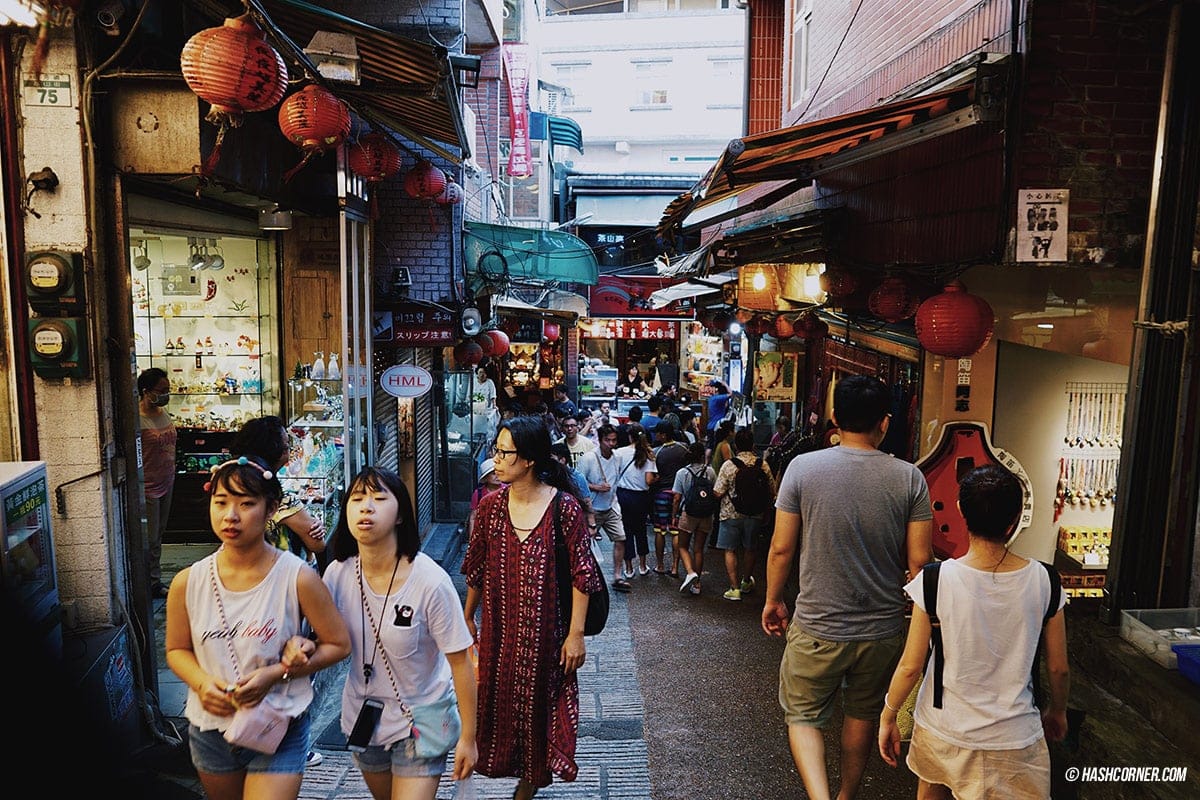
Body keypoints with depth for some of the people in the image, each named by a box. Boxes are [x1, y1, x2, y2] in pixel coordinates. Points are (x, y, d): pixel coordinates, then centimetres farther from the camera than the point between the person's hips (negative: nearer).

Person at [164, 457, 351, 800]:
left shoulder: (298, 578, -17)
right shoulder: (187, 583, -8)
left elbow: (338, 645, -8)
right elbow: (177, 649, 8)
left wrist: (275, 673, -20)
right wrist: (202, 683, -13)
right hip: (210, 729, 4)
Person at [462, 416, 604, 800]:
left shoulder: (564, 507, -15)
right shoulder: (491, 505, -4)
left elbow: (582, 574, -11)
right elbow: (477, 568, 7)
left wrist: (576, 634, -11)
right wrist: (467, 616, 14)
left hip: (545, 630, -2)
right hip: (499, 628, 3)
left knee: (539, 699, 12)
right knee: (498, 697, 10)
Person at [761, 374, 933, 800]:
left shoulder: (804, 467, -12)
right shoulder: (910, 478, -9)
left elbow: (781, 548, -8)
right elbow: (918, 560, -6)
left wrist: (773, 600, 8)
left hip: (817, 626, -2)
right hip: (883, 629, 2)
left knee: (803, 716, 15)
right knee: (862, 715, 24)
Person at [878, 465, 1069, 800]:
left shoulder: (935, 581, -18)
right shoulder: (1043, 581, -12)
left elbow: (910, 666, -11)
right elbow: (1058, 668, 0)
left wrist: (887, 718, 4)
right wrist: (1057, 711, 20)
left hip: (942, 731, 0)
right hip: (1014, 740, 0)